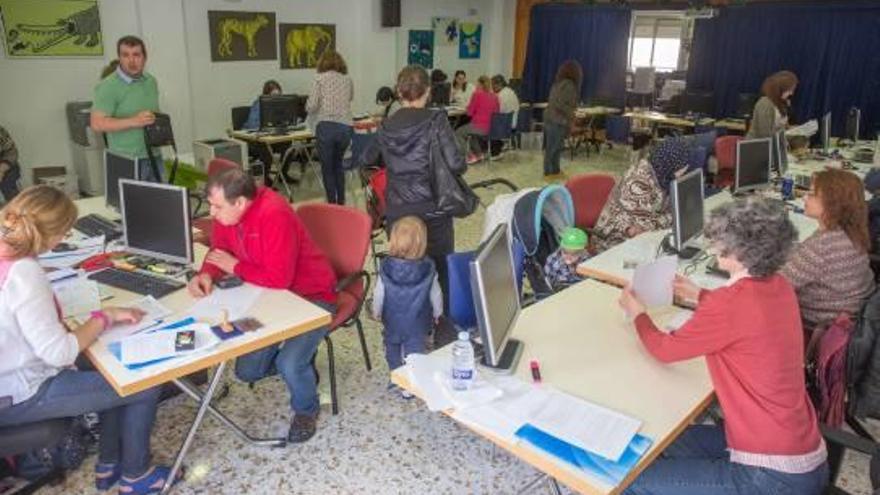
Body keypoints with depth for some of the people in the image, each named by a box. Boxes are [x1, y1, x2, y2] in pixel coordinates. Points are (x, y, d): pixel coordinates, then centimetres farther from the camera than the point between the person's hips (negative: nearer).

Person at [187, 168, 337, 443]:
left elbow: (279, 278, -34)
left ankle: (306, 410, 9)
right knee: (247, 371, 5)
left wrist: (235, 267, -20)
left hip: (311, 297, -8)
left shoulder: (275, 215, -32)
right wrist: (207, 274, -14)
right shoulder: (225, 213, -8)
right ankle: (300, 364, 31)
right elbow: (219, 251, 8)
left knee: (290, 364, -25)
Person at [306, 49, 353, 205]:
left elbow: (311, 106, -4)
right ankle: (341, 203, 24)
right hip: (345, 127, 4)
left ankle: (332, 204, 11)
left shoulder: (320, 78, 2)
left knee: (327, 168, 8)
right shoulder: (347, 79, 14)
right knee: (338, 165, 22)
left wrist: (312, 113, 16)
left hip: (326, 127, -4)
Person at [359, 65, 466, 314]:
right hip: (432, 209, -3)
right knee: (440, 270, 10)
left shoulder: (386, 126, 6)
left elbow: (366, 159, 23)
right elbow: (456, 164, -16)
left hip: (397, 211, 4)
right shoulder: (436, 121, -7)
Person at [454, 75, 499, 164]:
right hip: (492, 128, 7)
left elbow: (470, 112, -5)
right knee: (470, 131, 34)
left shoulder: (477, 94, -10)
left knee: (458, 133, 16)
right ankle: (478, 154, 31)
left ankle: (471, 156, 8)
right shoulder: (494, 96, 5)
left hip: (480, 127, -7)